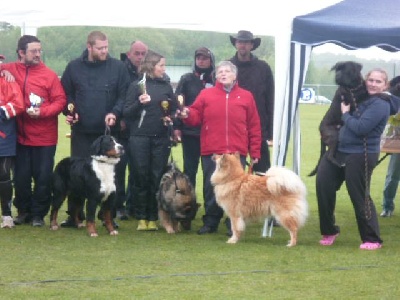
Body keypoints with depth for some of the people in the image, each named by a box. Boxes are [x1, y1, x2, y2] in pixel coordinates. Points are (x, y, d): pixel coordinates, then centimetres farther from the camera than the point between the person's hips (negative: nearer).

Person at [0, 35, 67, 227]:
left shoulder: (49, 75, -5)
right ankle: (23, 211, 24)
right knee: (21, 177, 8)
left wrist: (42, 112, -19)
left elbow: (60, 101, -5)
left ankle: (39, 213, 15)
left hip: (45, 139, -2)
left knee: (43, 177, 2)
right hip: (20, 137, 2)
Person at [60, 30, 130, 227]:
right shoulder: (74, 67, 3)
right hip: (81, 130, 1)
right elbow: (66, 93, 9)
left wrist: (115, 113, -15)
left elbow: (124, 95, -1)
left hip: (109, 130, -1)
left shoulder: (118, 67, -1)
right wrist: (69, 111, -7)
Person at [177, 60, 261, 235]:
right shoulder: (206, 94, 9)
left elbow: (254, 127, 8)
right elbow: (196, 117, 5)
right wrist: (187, 115, -19)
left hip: (237, 153, 0)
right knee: (211, 188, 4)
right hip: (211, 153, 1)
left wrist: (255, 153, 3)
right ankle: (210, 222, 14)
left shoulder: (246, 97, 9)